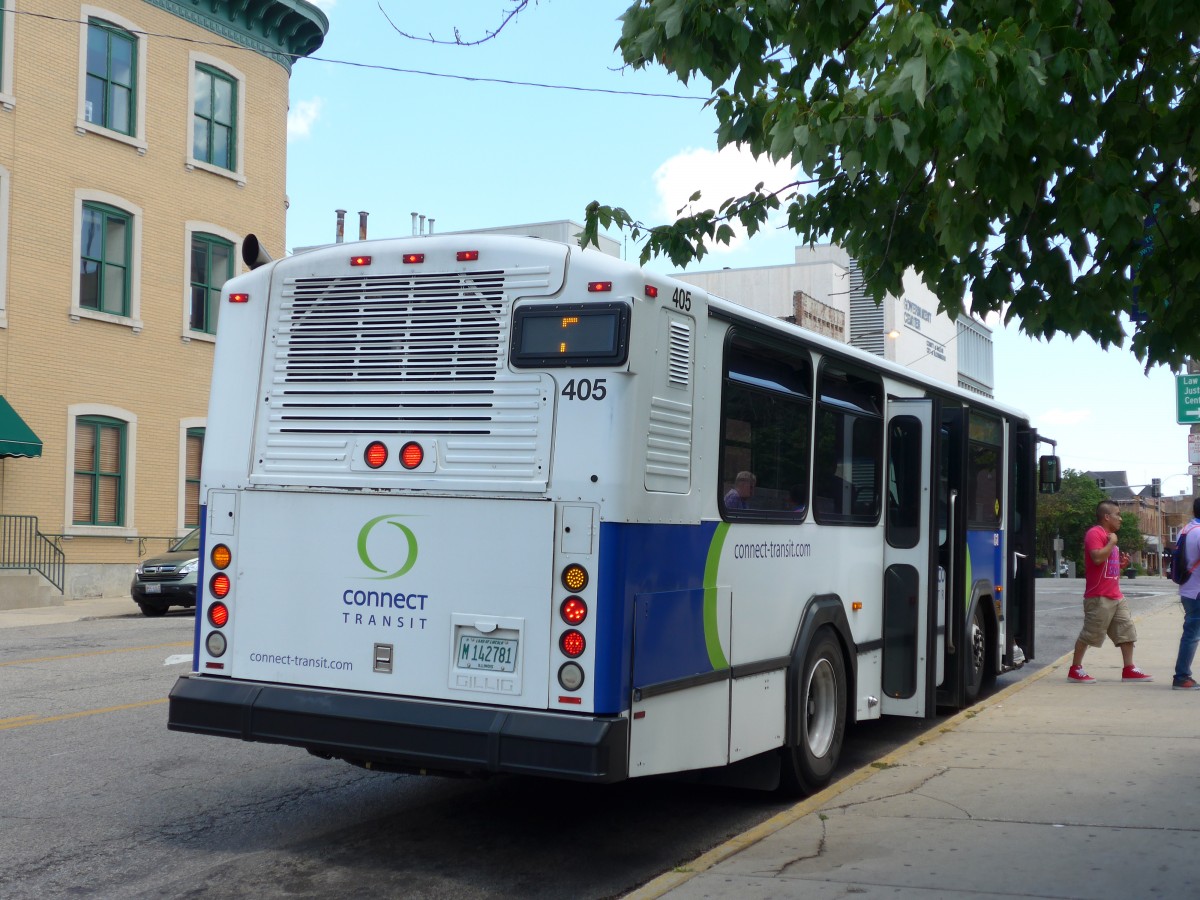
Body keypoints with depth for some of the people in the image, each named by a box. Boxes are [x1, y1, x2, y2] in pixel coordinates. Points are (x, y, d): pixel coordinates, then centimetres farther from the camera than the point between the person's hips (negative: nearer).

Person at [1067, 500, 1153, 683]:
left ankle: (1129, 669, 10)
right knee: (1089, 634, -4)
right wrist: (1112, 542, -17)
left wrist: (1121, 564, 13)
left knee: (1127, 630, 6)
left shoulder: (1109, 535, 20)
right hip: (1099, 597, -10)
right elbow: (1097, 558, -27)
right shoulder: (1094, 533, -11)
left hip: (1115, 596, 10)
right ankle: (1075, 670, 5)